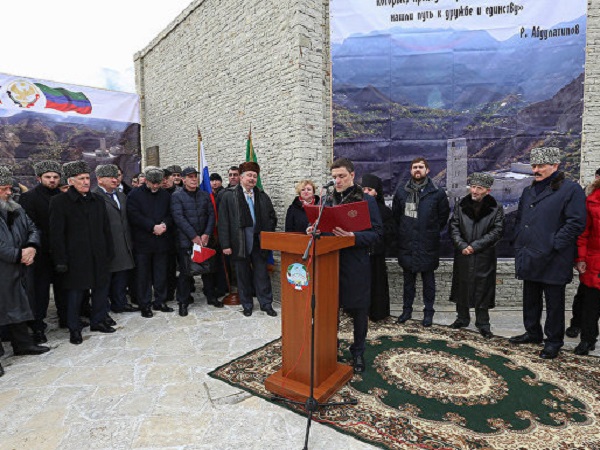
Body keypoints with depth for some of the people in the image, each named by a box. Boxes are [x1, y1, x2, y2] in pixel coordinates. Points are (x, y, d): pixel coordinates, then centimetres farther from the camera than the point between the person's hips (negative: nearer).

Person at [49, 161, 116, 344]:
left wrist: (109, 252, 9)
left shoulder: (97, 200, 10)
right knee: (74, 293, 6)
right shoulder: (59, 202, -5)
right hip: (75, 258, -5)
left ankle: (98, 321, 30)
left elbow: (106, 228, 13)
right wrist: (60, 260, -11)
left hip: (98, 257, 5)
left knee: (101, 288, 12)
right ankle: (74, 329, 22)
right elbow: (56, 234, -8)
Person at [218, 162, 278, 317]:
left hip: (258, 241, 2)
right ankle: (247, 305, 24)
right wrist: (225, 244, -10)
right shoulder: (228, 195, -2)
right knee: (243, 274, 9)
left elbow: (272, 217, 16)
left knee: (262, 273, 6)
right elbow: (223, 221, -5)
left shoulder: (262, 196, 8)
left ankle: (266, 304, 19)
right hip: (239, 242, -2)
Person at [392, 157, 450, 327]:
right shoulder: (401, 191, 4)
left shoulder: (437, 193, -3)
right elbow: (395, 214, 13)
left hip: (428, 246, -2)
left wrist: (432, 233, 4)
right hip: (406, 244, 2)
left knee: (428, 280, 10)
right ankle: (407, 309, 26)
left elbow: (443, 215, 5)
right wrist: (403, 231, 9)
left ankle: (428, 312, 23)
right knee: (408, 279, 13)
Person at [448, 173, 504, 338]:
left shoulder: (495, 208, -3)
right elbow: (453, 226, 1)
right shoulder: (461, 205, 2)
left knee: (482, 289, 4)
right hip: (463, 255, 2)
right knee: (462, 287, 11)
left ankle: (483, 323, 20)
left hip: (484, 257, -2)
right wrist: (462, 245, -12)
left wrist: (475, 245, -14)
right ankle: (462, 318, 28)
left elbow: (497, 231, -7)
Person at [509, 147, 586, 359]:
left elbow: (576, 223, -14)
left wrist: (553, 245, -17)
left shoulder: (571, 189, -7)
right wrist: (519, 243, 10)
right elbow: (519, 220, 22)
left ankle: (554, 341, 21)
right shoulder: (529, 191, 15)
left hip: (552, 261, -7)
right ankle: (532, 333, 34)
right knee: (530, 299, 18)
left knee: (554, 301, 6)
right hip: (528, 258, 7)